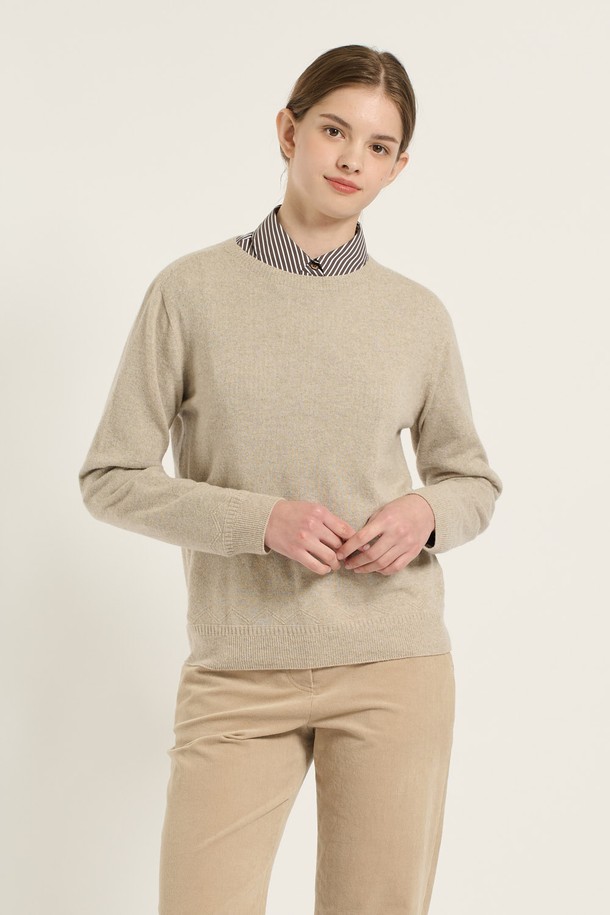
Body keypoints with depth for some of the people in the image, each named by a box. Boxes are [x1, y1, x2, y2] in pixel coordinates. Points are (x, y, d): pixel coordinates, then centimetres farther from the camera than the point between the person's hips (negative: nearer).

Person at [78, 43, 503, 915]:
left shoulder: (419, 315, 5)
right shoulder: (192, 291, -1)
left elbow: (474, 481, 16)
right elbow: (112, 478, -1)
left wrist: (427, 514, -8)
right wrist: (261, 519, -15)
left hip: (394, 666, 2)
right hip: (239, 675, -1)